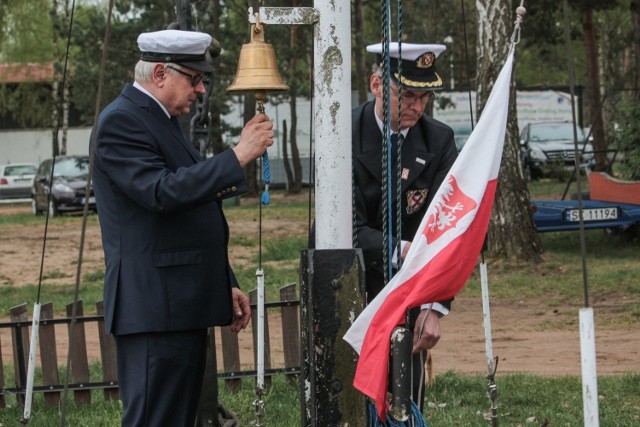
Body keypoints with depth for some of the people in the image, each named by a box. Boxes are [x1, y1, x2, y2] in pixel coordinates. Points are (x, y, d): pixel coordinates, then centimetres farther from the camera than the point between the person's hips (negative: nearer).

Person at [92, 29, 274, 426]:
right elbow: (162, 192, -24)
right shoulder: (121, 121, -10)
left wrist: (226, 284, 22)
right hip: (154, 306, -10)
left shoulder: (163, 120, 21)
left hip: (184, 304, 10)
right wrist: (237, 157, -22)